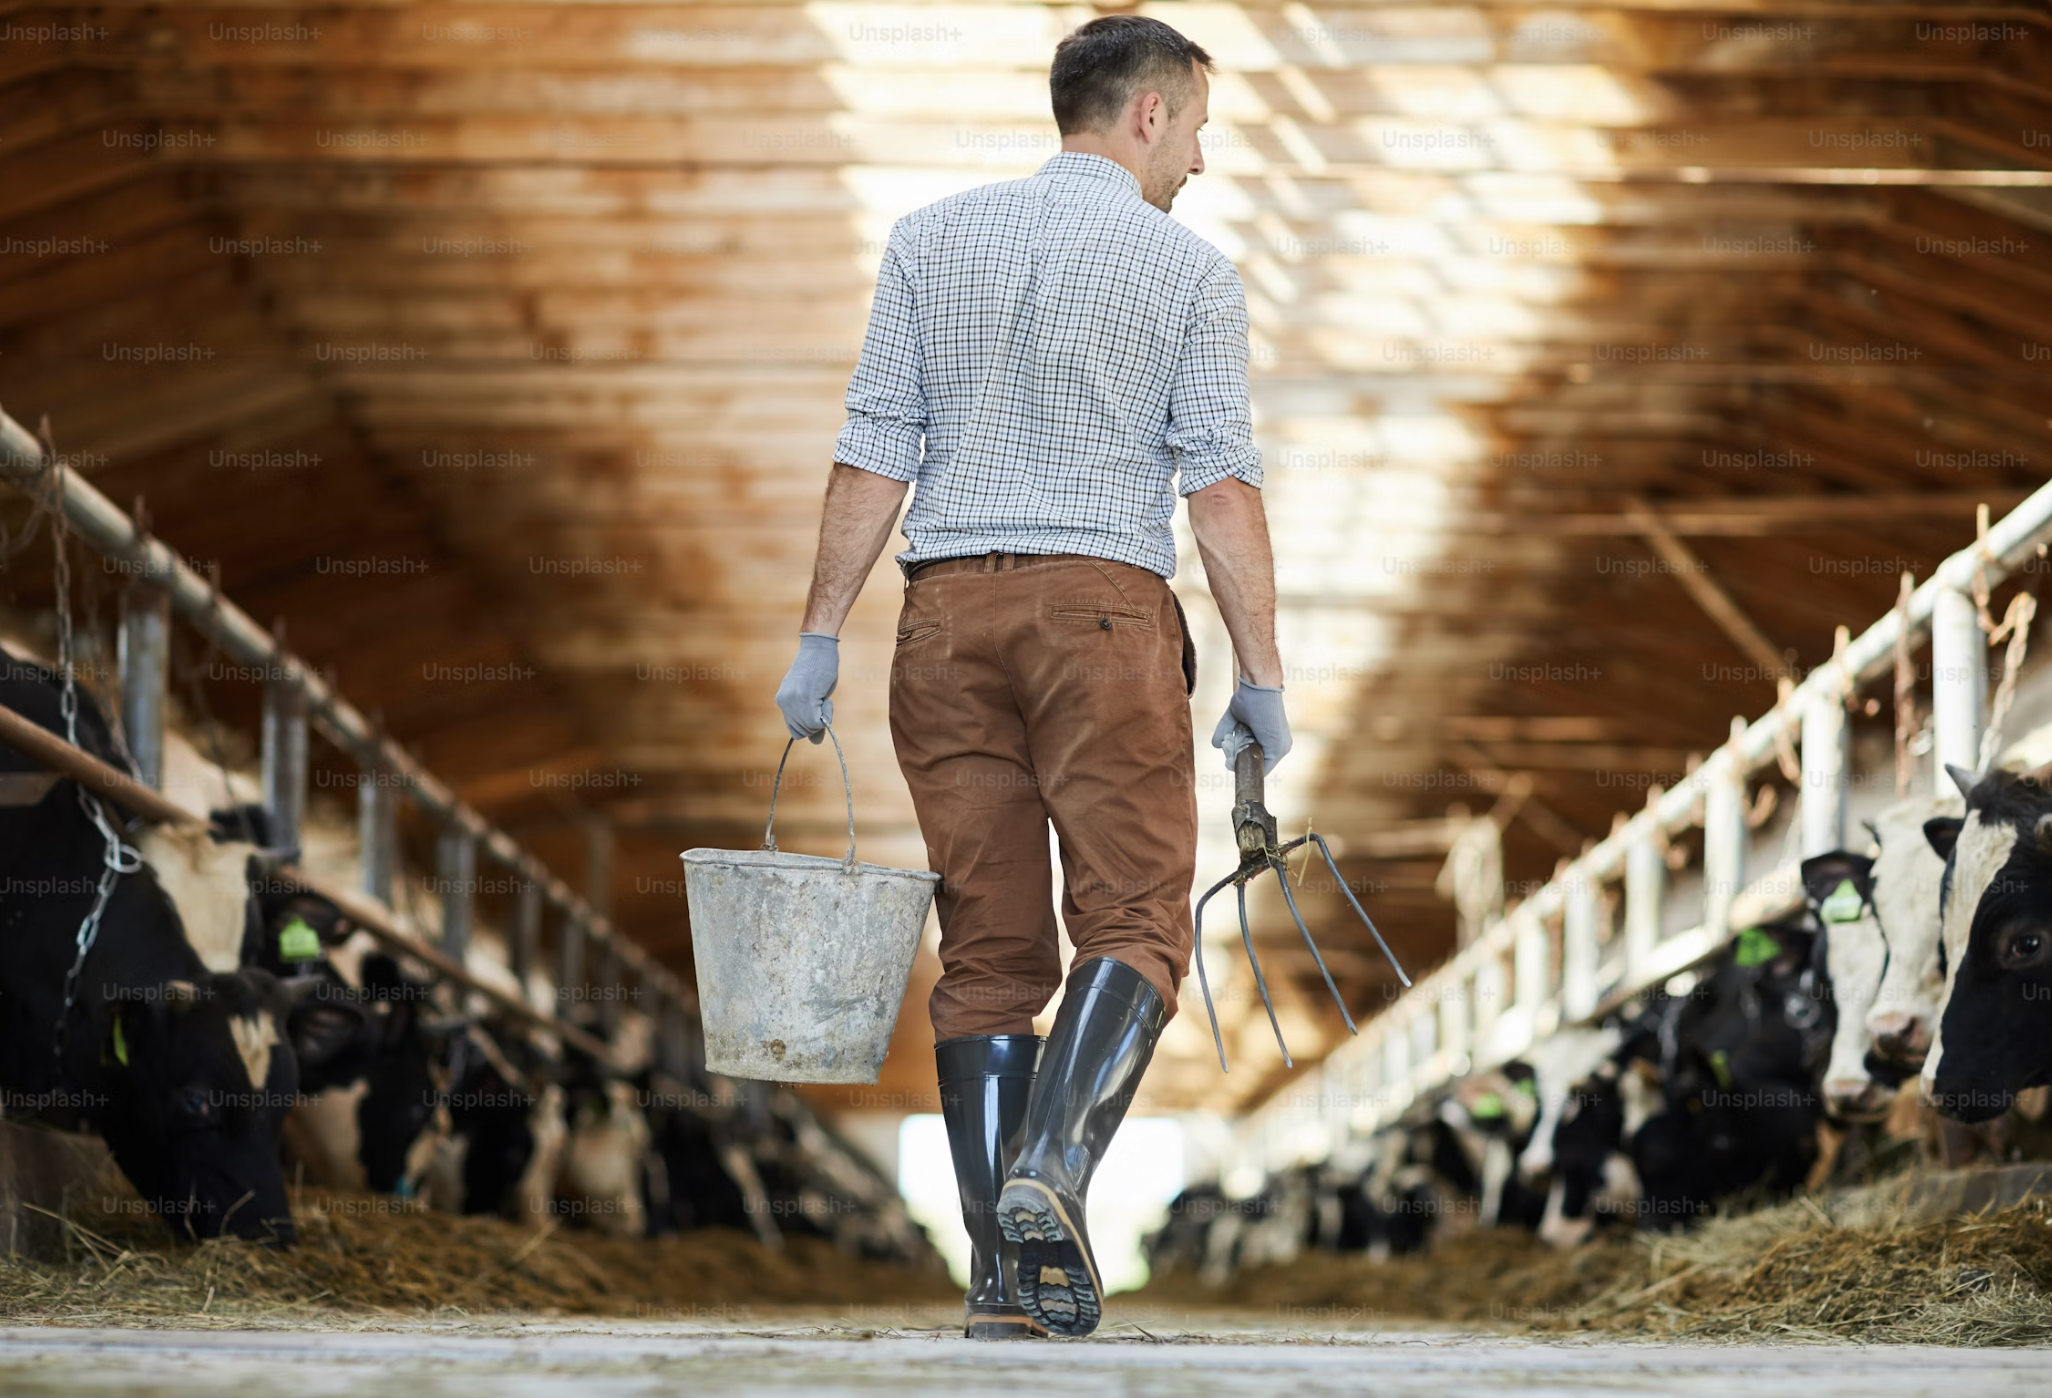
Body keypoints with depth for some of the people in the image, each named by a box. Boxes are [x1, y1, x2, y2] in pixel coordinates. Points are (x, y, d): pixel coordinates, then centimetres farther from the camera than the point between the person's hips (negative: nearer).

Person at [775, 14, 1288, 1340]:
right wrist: (1263, 676, -2)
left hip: (950, 609, 4)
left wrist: (821, 634, 6)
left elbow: (875, 455, 5)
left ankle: (1006, 1272, 3)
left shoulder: (930, 239, 10)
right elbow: (1223, 486, -4)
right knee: (1134, 923, -2)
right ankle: (1053, 1169, -25)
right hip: (1107, 609, -4)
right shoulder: (1189, 268, 1)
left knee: (991, 945, 6)